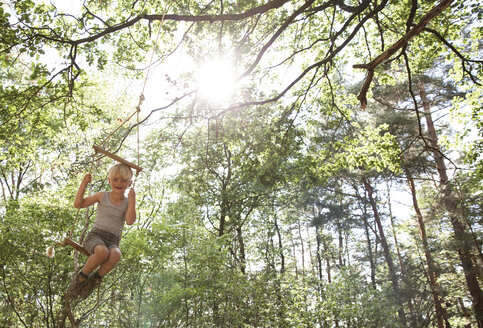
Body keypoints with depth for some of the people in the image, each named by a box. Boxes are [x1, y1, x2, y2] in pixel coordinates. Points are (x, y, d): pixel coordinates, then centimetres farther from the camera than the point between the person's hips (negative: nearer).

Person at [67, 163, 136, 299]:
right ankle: (82, 275, -10)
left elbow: (130, 221, -10)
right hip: (95, 236, -1)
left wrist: (132, 199, -13)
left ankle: (96, 278, -10)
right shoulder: (102, 196, 9)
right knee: (102, 251, -38)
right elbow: (78, 204, 8)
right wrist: (83, 184, -2)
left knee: (116, 254, -37)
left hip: (112, 242, 1)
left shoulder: (127, 203, 8)